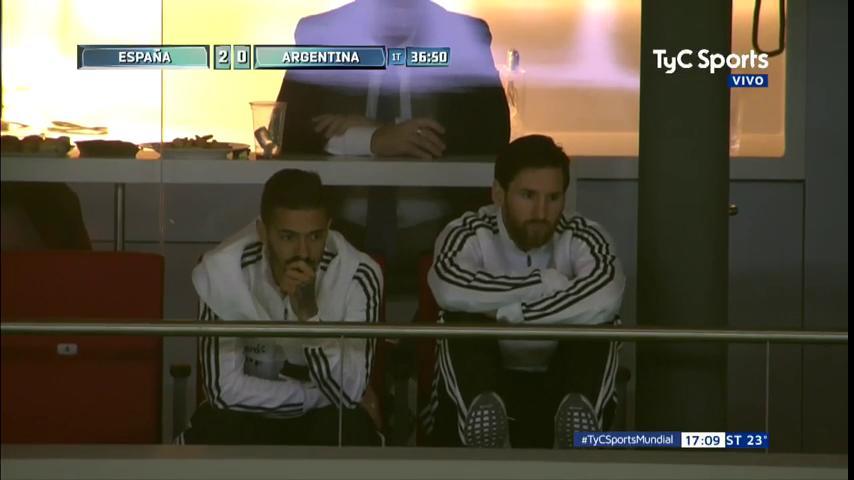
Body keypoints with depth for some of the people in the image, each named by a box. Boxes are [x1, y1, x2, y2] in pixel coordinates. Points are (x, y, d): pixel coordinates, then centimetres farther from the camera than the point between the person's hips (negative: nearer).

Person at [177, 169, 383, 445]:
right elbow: (224, 388, -21)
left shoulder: (357, 275, -22)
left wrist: (309, 312, -39)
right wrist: (319, 395, -20)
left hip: (323, 417, 0)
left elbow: (349, 392, -26)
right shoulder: (223, 270, -22)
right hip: (249, 416, 0)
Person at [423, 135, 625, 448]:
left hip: (558, 393, 1)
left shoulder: (581, 238, -4)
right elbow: (451, 290, -31)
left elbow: (605, 298, -28)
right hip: (477, 397, -1)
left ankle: (578, 421, -44)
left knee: (597, 316, -23)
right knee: (464, 315, -26)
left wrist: (506, 312, -26)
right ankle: (482, 411, -49)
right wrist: (545, 283, -22)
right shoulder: (469, 235, -6)